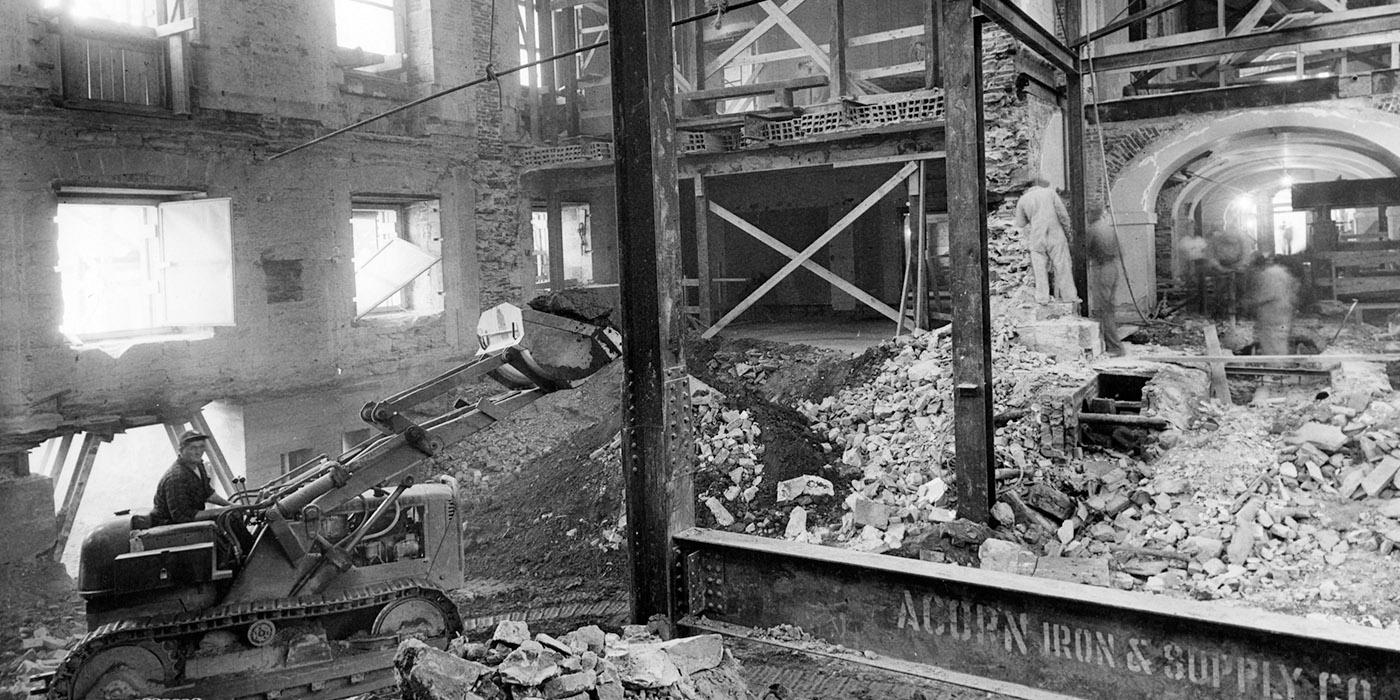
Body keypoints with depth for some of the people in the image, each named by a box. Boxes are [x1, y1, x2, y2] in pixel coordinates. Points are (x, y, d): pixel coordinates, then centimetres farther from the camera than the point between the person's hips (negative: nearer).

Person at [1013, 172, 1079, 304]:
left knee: (1040, 269, 8)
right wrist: (1067, 231, 10)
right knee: (1062, 267, 6)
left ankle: (1042, 297, 7)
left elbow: (1020, 224, 8)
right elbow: (1063, 215, 0)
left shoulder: (1023, 200, 2)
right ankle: (1069, 296, 11)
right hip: (1056, 235, 0)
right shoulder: (1050, 192, 0)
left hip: (1036, 239, 1)